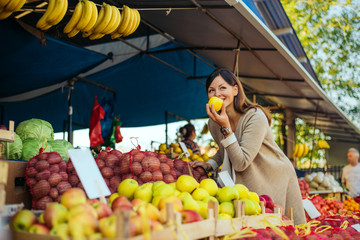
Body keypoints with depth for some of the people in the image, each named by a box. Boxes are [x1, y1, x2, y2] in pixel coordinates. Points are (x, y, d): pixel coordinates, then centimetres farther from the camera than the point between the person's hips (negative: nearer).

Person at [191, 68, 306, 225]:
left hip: (275, 181, -5)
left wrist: (226, 128, -34)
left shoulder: (255, 117, -24)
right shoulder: (214, 123, -6)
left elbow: (241, 163, -29)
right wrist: (209, 165, -1)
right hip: (246, 186, 5)